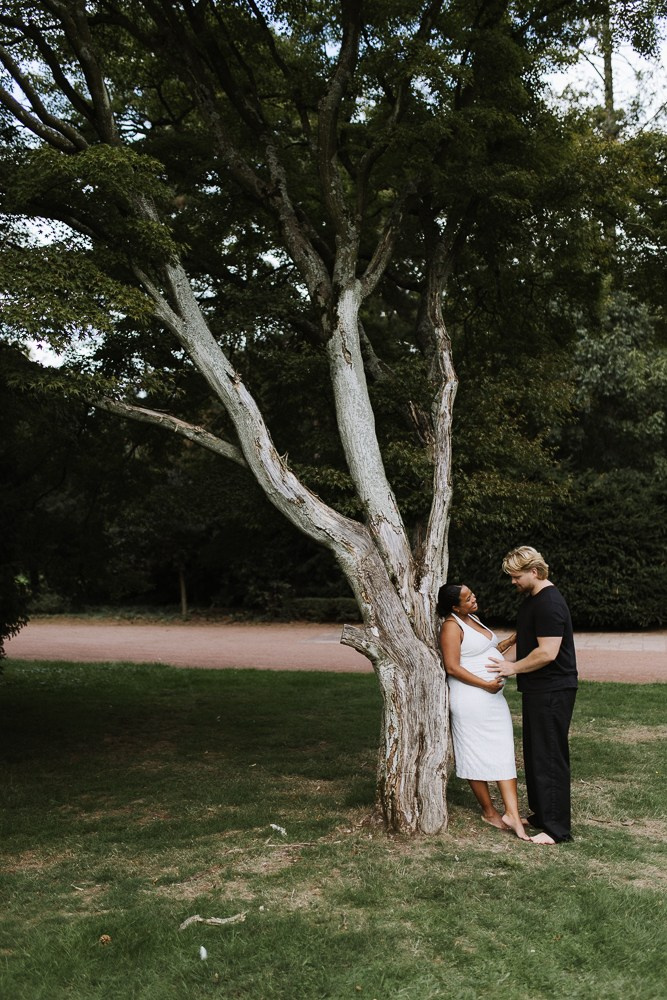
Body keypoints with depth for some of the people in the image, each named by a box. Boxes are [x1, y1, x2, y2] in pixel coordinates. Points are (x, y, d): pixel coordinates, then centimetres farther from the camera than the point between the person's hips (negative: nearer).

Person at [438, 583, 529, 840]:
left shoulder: (472, 619, 14)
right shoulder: (452, 626, -13)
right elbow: (452, 667, -18)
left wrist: (511, 641, 10)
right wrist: (486, 684, -20)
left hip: (493, 698, 9)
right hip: (470, 700, -9)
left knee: (504, 753, 2)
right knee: (477, 756, 3)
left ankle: (511, 814, 0)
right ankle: (489, 812, 17)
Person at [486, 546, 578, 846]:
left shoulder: (549, 603, -20)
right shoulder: (532, 599, 12)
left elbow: (547, 653, -25)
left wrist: (514, 668, -14)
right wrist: (512, 666, 14)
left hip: (552, 691, -11)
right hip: (537, 689, 11)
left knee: (549, 757, -4)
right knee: (534, 754, 17)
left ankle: (557, 828, 3)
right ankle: (540, 815, 28)